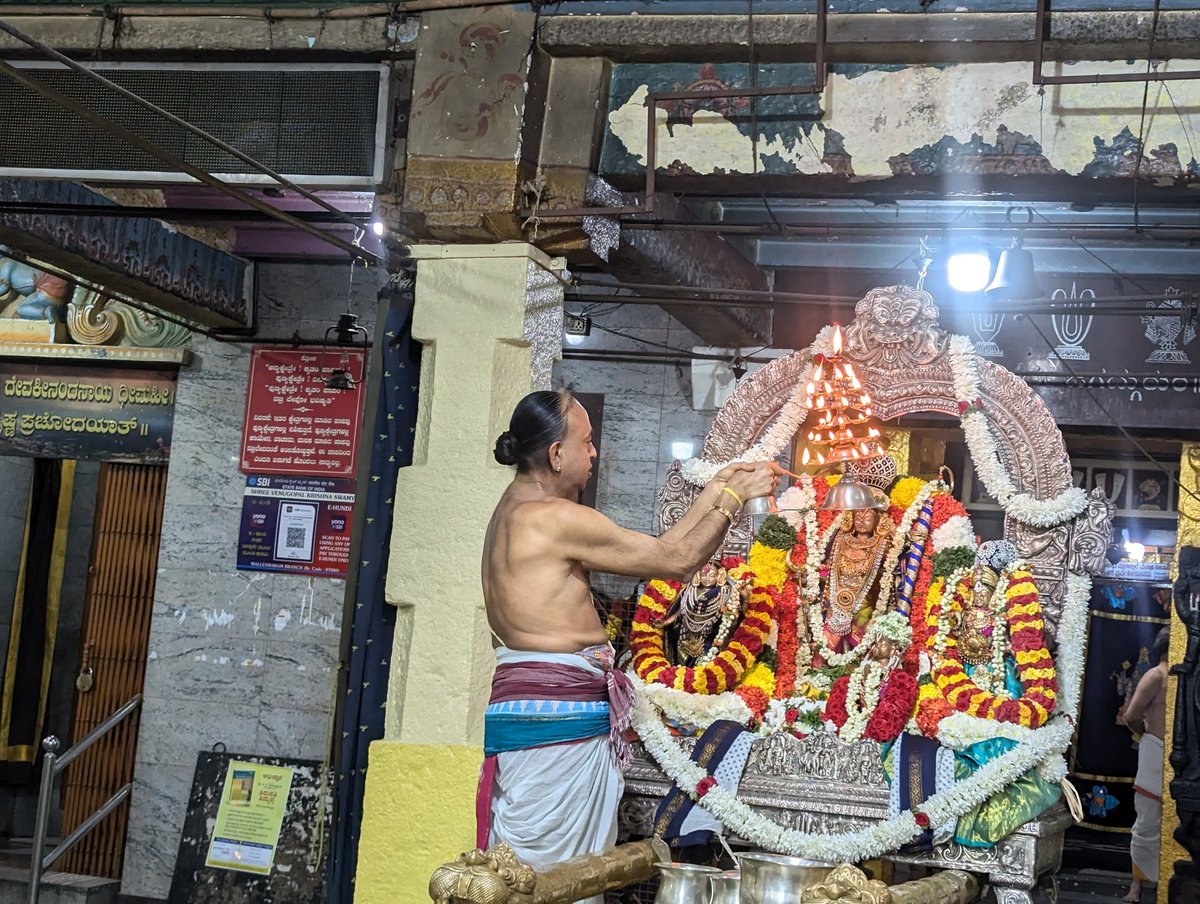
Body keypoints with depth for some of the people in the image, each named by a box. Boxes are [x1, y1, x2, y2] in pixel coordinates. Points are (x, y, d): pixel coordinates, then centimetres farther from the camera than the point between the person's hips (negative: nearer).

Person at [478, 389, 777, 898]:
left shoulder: (519, 511, 16)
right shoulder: (553, 516, -14)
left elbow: (655, 549, 17)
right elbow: (678, 560, -8)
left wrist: (715, 490, 20)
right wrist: (736, 495, 5)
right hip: (554, 719, -10)